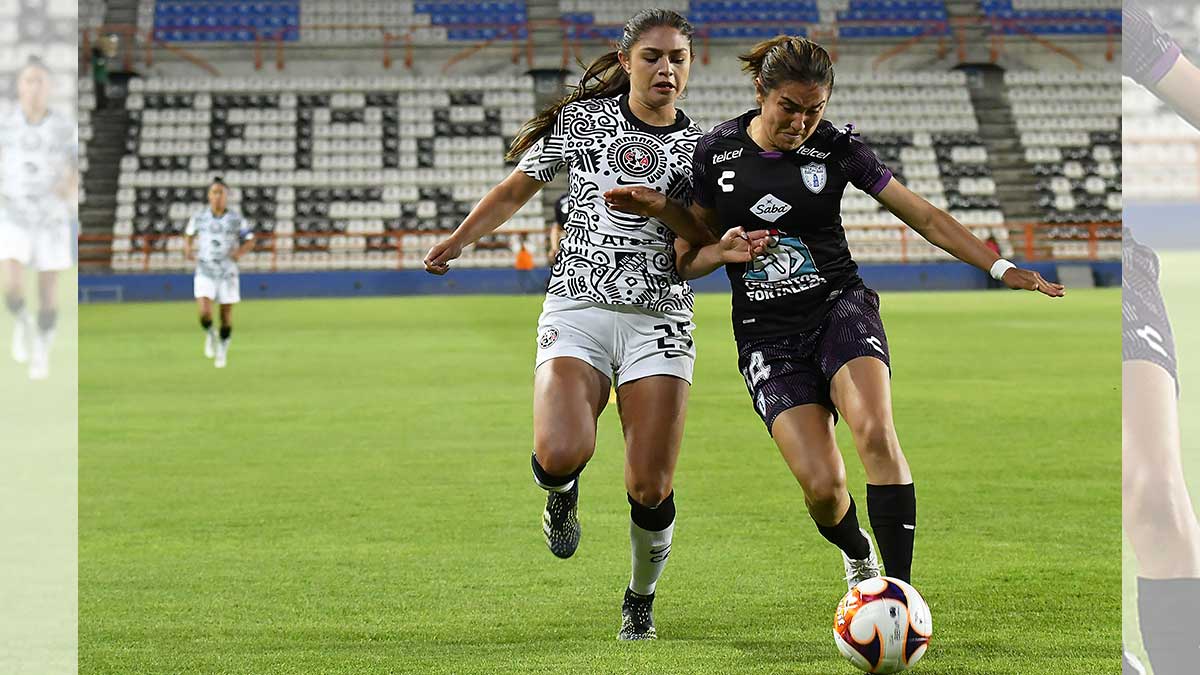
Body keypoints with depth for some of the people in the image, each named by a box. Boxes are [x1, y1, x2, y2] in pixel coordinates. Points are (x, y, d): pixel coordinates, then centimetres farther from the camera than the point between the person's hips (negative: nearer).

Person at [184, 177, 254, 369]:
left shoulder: (236, 220, -3)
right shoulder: (199, 217, 0)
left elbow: (250, 241, 7)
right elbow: (189, 235, 17)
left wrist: (240, 251, -14)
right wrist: (188, 249, -4)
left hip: (227, 274, 0)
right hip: (205, 273, 0)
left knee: (226, 315, 6)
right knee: (204, 313, -18)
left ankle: (222, 351, 30)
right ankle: (210, 335, 16)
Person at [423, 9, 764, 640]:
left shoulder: (700, 148, 7)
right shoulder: (583, 118, 5)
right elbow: (515, 190, 15)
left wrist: (727, 250, -20)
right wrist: (457, 242, 2)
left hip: (660, 320, 1)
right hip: (577, 309, -1)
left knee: (650, 490, -6)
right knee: (561, 455, -26)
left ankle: (640, 599, 24)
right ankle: (562, 491, 14)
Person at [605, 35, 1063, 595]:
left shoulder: (836, 149, -3)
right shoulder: (715, 150, 0)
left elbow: (927, 218, 2)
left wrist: (1003, 269, -3)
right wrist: (659, 209, -4)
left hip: (841, 309, 0)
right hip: (767, 334, 0)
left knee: (875, 432, -29)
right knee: (821, 484, -15)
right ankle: (856, 553, 21)